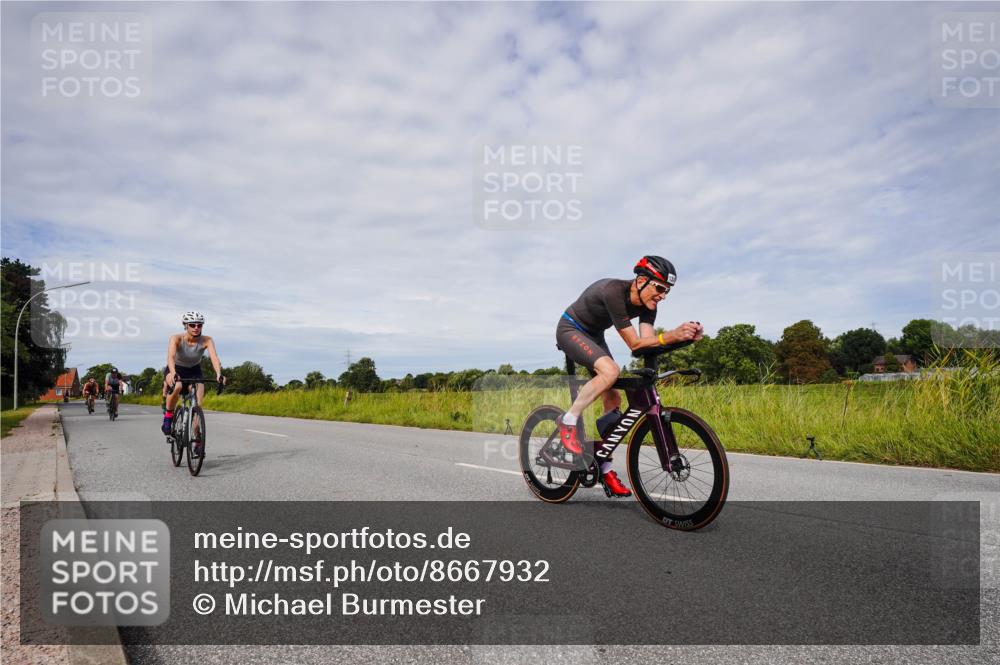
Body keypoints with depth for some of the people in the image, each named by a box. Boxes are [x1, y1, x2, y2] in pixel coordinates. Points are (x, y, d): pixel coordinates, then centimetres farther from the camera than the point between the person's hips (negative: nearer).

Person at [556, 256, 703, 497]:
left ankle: (605, 469, 7)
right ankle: (568, 421, -17)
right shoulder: (614, 291, -33)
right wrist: (671, 335, -45)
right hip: (570, 330, -8)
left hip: (594, 335, 8)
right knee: (610, 370, -34)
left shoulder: (647, 304, -10)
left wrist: (684, 335, -33)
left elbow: (648, 343, -20)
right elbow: (635, 344, -34)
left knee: (613, 398, -1)